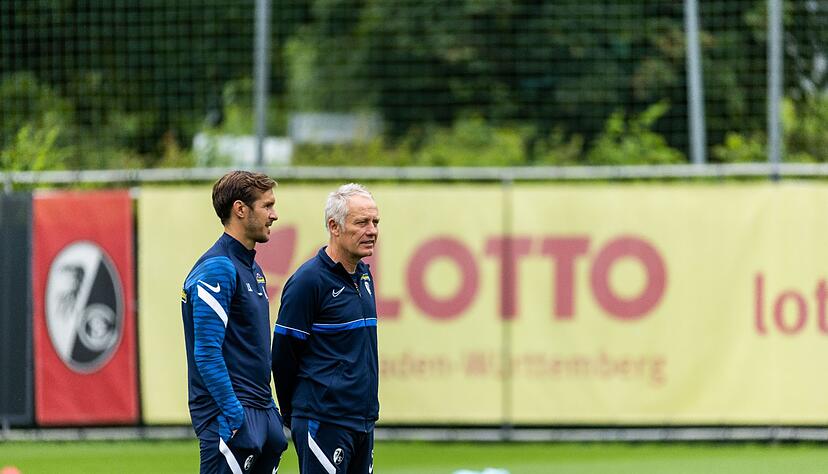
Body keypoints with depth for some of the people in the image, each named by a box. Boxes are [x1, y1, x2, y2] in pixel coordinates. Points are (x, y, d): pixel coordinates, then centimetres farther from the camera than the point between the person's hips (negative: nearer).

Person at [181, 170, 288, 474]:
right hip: (232, 418, -10)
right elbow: (207, 354, -20)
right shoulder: (217, 269, -14)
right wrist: (232, 414, -22)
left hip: (261, 414, 10)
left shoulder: (252, 269, 17)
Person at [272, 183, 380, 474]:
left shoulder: (363, 275, 14)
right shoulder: (309, 280, -12)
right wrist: (293, 413, 1)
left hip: (363, 420, 8)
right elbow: (283, 354, -8)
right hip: (324, 424, -8)